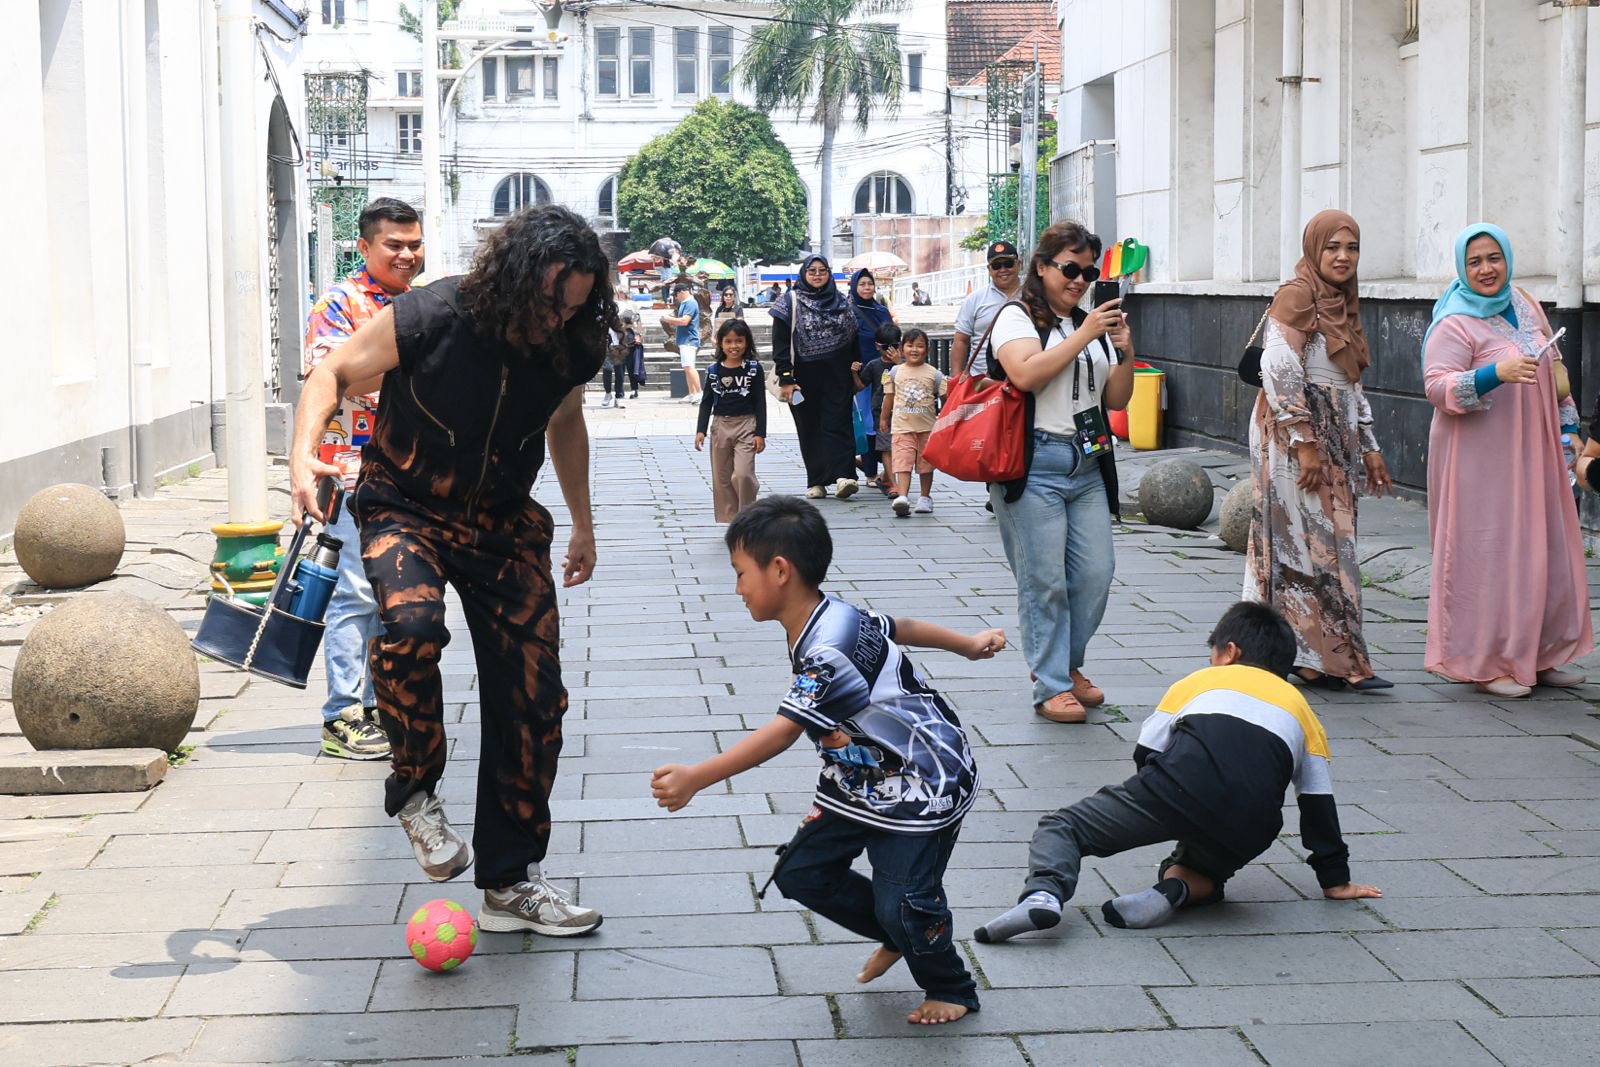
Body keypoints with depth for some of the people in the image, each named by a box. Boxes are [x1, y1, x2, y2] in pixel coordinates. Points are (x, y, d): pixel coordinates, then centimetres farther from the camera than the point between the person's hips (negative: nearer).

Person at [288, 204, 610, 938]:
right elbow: (334, 374, -8)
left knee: (532, 699, 0)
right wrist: (303, 452, -25)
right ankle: (415, 792, -9)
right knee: (409, 626, -36)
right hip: (406, 510, -4)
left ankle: (510, 883, 16)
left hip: (505, 523, 4)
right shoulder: (430, 319, -22)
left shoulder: (573, 347, -9)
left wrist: (583, 524, 20)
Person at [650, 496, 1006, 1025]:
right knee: (801, 872, 4)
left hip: (922, 787, -10)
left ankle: (952, 990, 19)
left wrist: (695, 778, -42)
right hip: (863, 779, 10)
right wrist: (967, 644, 29)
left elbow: (781, 733, -37)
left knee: (904, 904, -10)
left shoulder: (827, 653, -31)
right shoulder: (832, 619, -1)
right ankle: (898, 935, 26)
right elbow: (899, 627, 14)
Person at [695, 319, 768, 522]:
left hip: (746, 425, -3)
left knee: (742, 474, -16)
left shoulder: (754, 368, -3)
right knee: (721, 478, 6)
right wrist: (700, 430, -1)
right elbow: (706, 402, 7)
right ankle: (727, 520, 15)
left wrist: (760, 433, -6)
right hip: (720, 426, 3)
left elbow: (760, 402, -2)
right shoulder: (714, 370, 4)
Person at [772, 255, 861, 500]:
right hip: (805, 377, -1)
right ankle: (816, 482, 8)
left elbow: (853, 338, 16)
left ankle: (843, 476, -19)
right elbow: (780, 344, -4)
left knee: (838, 424, -8)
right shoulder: (791, 303, 1)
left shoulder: (841, 302, 10)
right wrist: (785, 378, -12)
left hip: (837, 377, 1)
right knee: (810, 429, 3)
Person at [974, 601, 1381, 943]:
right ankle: (1176, 891, -5)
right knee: (1203, 871, 32)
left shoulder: (1201, 681, 31)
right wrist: (1336, 880, 39)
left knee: (1063, 826, 11)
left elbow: (1145, 753, 25)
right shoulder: (1299, 707, 34)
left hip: (1179, 787, -2)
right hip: (1249, 831, 2)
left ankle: (1044, 892, -22)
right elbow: (1319, 804, 31)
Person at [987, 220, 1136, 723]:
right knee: (1045, 580, -5)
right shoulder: (1017, 317, 0)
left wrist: (1125, 353, -1)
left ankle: (1069, 666, 22)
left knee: (1096, 573, 2)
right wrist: (1084, 336, -17)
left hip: (1087, 466, 6)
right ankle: (1051, 687, 2)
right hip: (1034, 465, -6)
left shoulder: (1093, 325, 18)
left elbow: (1116, 400, 17)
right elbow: (1027, 374, -19)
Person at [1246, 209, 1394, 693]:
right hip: (1296, 437, -9)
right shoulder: (1296, 296, -9)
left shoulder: (1342, 304, 16)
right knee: (1311, 545, -7)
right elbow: (1281, 371, -17)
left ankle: (1321, 657, 12)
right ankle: (1329, 660, -4)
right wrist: (1304, 443, -20)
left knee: (1330, 544, 8)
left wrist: (1369, 447, 18)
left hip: (1334, 440, 9)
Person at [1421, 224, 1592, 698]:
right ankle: (1483, 662, 3)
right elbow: (1436, 386, -20)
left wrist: (1565, 427, 21)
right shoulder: (1455, 324, -10)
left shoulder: (1525, 307, 11)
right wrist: (1496, 373, -31)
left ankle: (1539, 654, 19)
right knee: (1485, 553, -5)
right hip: (1479, 458, -7)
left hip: (1531, 452, 7)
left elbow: (1552, 368, 23)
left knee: (1542, 549, 8)